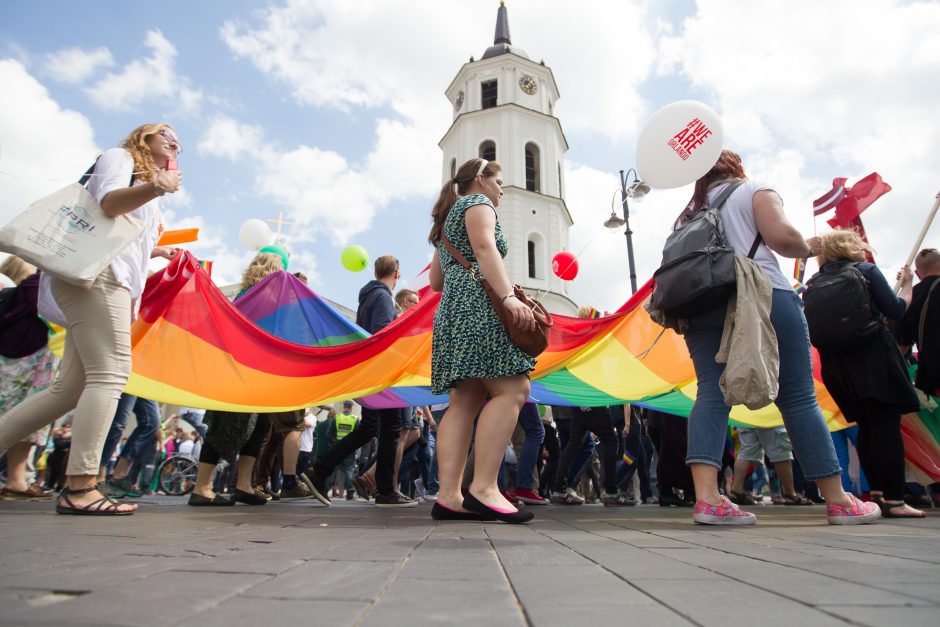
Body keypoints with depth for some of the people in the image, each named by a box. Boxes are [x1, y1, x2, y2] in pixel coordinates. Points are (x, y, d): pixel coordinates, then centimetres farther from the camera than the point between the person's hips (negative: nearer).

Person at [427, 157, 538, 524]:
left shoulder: (448, 218, 33)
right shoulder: (478, 202, 8)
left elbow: (436, 281, 29)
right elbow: (484, 247, -13)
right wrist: (508, 295, -24)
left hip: (451, 309, 9)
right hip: (477, 305, -9)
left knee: (465, 402, -1)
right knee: (511, 390, -17)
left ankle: (448, 495, -8)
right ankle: (484, 488, -25)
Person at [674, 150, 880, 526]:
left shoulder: (692, 212, 24)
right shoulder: (754, 191, 11)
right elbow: (781, 237, -6)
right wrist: (809, 248, 12)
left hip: (701, 306, 4)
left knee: (711, 393, -6)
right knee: (797, 397, 1)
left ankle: (706, 498, -19)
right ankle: (838, 501, 10)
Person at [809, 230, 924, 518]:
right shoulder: (867, 271, -2)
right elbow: (895, 311, -5)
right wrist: (907, 285, 10)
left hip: (836, 364, 5)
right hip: (874, 358, -5)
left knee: (866, 426, 14)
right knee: (887, 424, -4)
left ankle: (877, 493, 16)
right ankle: (895, 501, -6)